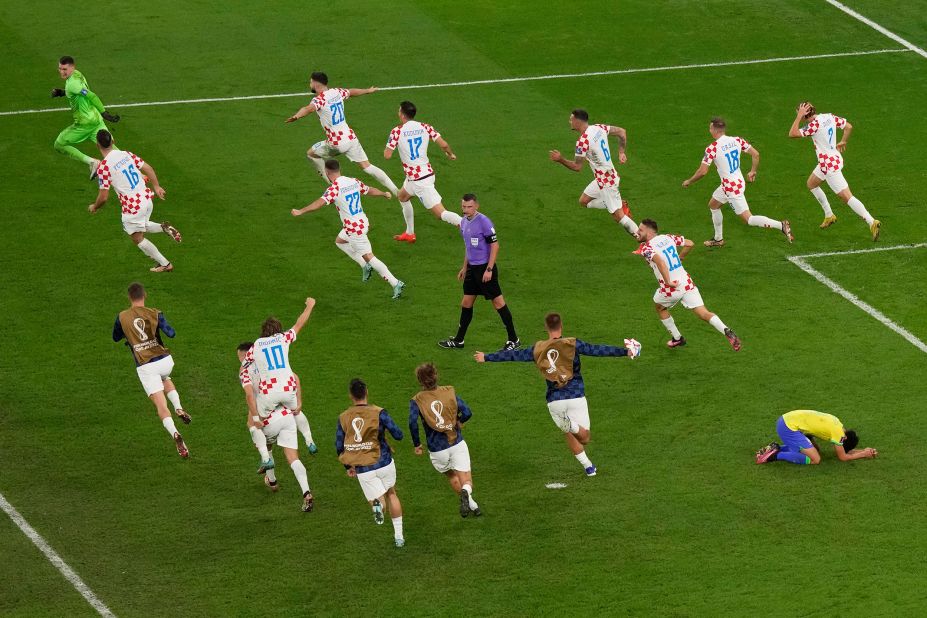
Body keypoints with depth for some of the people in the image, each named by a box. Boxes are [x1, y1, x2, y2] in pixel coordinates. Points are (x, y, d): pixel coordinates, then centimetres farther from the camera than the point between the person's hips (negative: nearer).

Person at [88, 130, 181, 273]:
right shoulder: (126, 154, 2)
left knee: (137, 238, 16)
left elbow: (104, 197, -15)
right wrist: (156, 187, 16)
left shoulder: (103, 167, -16)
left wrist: (94, 207, 5)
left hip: (132, 206, -7)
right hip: (146, 198, 7)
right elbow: (148, 168, 3)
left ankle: (165, 264, 21)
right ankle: (163, 227, 8)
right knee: (141, 227, 33)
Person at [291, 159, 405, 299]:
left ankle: (396, 284, -2)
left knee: (369, 258, -1)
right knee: (339, 241, 29)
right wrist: (385, 194, 38)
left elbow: (321, 202, -34)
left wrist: (301, 211, -39)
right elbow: (370, 190, 19)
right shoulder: (354, 181, 3)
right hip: (363, 222, 8)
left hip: (354, 228, -8)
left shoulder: (334, 188, -19)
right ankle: (365, 266, 27)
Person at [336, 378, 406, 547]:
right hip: (384, 463, 0)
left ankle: (377, 504, -28)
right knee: (391, 494, 23)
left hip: (363, 470, 0)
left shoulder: (343, 418, 0)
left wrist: (348, 466, 20)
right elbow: (398, 435, -9)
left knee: (377, 499, 11)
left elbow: (339, 447, 5)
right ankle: (399, 536, 21)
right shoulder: (378, 412, -9)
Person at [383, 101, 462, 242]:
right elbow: (444, 144, -6)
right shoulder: (425, 127, 2)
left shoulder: (397, 131, -12)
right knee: (402, 197, 31)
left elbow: (387, 155, -13)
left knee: (440, 213, -7)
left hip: (418, 180, -8)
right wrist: (450, 154, 16)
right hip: (427, 171, 8)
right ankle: (409, 234, 38)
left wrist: (388, 147, 10)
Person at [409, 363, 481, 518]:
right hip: (457, 445, -1)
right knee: (465, 480, 1)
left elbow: (413, 422, -20)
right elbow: (467, 412, -8)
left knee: (451, 476, 28)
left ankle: (471, 505, 33)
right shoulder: (450, 392, -1)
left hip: (437, 451, 1)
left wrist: (416, 444, -7)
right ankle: (465, 492, -33)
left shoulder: (416, 401, -5)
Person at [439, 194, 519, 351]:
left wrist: (489, 270, -19)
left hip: (485, 267, -8)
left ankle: (513, 340, 5)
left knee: (497, 301, -2)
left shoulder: (484, 222, -17)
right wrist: (464, 267, 21)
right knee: (466, 302, 12)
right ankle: (458, 340, 22)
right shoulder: (464, 222, 8)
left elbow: (495, 245, -16)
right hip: (472, 267, 8)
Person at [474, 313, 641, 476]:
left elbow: (513, 355, 15)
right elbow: (597, 350, -10)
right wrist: (624, 352, -8)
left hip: (554, 400, 3)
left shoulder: (538, 349, 5)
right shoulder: (572, 344, -4)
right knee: (584, 438, -1)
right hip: (575, 397, -3)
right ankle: (573, 425, -31)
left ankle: (587, 465, 11)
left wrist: (487, 357, 28)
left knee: (570, 436, 19)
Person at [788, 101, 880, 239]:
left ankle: (872, 222, -14)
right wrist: (842, 142, 22)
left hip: (829, 164, -10)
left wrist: (799, 117, -18)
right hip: (835, 158, 10)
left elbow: (792, 133, -24)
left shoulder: (815, 124, -22)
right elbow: (848, 126, 9)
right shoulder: (829, 117, 2)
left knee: (847, 197, -8)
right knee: (811, 184, 27)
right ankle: (829, 216, 35)